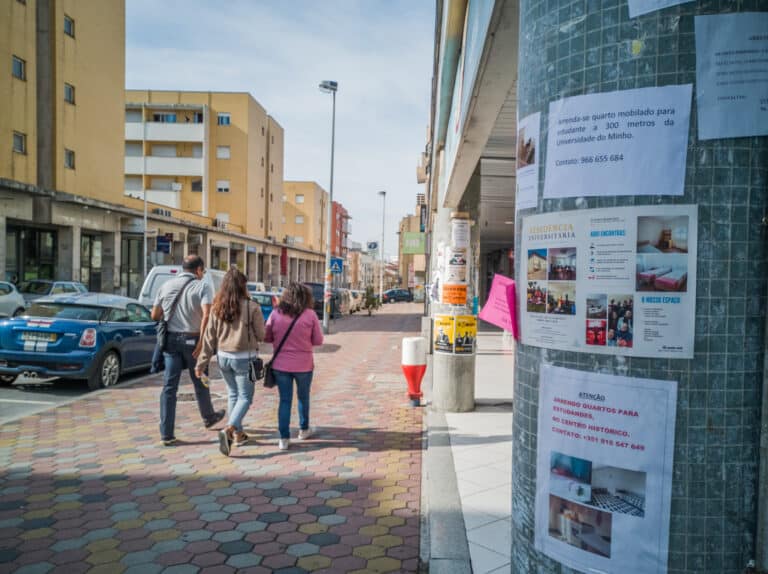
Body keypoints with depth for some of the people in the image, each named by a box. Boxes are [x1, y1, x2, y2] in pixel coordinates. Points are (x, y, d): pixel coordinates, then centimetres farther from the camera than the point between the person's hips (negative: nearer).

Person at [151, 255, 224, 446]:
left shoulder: (166, 285, 6)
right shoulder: (203, 287, -8)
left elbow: (155, 316, 9)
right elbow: (207, 314, -23)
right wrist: (202, 340, -21)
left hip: (171, 339, 3)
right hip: (192, 340, -3)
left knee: (169, 386, 4)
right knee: (200, 382, 16)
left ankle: (166, 434, 2)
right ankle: (208, 417, 37)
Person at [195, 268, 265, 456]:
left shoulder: (217, 308, -1)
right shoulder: (252, 307, -14)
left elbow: (209, 337, 2)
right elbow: (261, 335, -8)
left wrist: (202, 363, 6)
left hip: (223, 357, 5)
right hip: (244, 358, -5)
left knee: (234, 394, 21)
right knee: (245, 397, 7)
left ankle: (238, 434, 27)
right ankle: (228, 430, -14)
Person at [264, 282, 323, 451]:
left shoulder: (276, 313, -6)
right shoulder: (310, 315, -10)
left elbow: (267, 337, 2)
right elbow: (318, 340, -4)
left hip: (280, 365, 1)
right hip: (303, 365, -1)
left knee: (285, 400, 9)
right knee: (303, 397, 20)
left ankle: (284, 438, 6)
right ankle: (304, 429, 36)